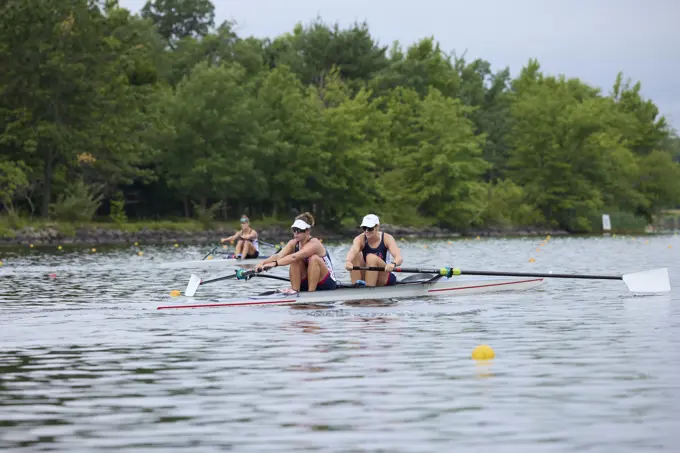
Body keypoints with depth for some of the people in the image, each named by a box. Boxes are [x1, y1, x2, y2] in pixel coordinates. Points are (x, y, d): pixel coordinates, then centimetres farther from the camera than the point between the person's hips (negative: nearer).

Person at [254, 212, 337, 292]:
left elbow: (294, 257, -41)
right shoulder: (293, 243, -5)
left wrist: (274, 263, -53)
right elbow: (278, 256, -22)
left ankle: (311, 291, -25)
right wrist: (263, 262, -41)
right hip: (307, 282, 5)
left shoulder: (314, 244, -25)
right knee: (296, 261, -18)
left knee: (314, 258, -30)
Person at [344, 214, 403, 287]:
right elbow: (353, 251, -33)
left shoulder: (387, 238, -12)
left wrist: (393, 264, -53)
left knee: (372, 258, -28)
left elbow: (399, 258, -27)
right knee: (355, 255, -21)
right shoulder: (360, 239, -9)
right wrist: (348, 261, -57)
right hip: (366, 278, 2)